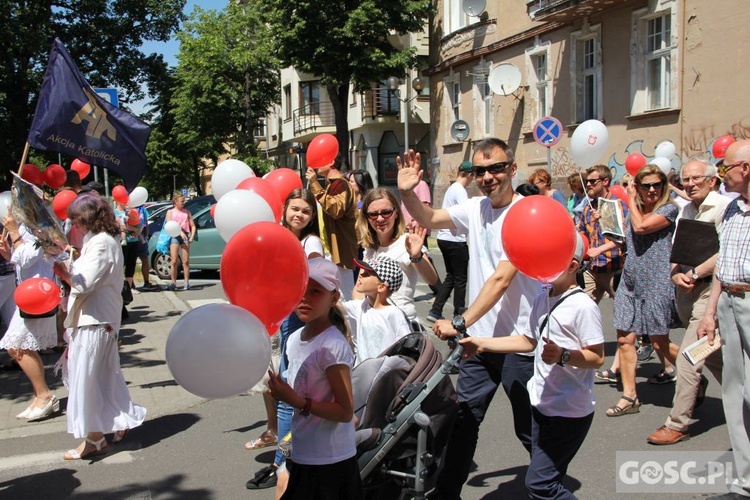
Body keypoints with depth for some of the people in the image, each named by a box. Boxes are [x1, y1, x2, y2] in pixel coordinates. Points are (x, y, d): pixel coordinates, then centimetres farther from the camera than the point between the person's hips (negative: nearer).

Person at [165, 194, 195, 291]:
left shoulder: (186, 212, 19)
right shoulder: (170, 212, 12)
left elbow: (193, 226, 15)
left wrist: (192, 236, -3)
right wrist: (180, 232, -18)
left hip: (185, 236, 2)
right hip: (175, 236, -2)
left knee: (186, 261, -3)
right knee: (174, 261, -6)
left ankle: (186, 282, 0)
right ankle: (173, 283, -1)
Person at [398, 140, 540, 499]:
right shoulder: (476, 208, 5)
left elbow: (501, 279, -22)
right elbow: (429, 219, 14)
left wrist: (461, 322, -27)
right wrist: (407, 192, -5)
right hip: (478, 338, 6)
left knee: (530, 429, 9)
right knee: (463, 421, 11)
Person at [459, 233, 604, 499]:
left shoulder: (583, 306, -17)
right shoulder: (542, 300, 7)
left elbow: (597, 357, -17)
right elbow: (528, 341, 17)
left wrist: (563, 355, -32)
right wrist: (481, 343, 15)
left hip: (570, 411, -8)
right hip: (542, 405, 8)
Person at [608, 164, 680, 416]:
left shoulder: (669, 209, -6)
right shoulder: (634, 210, 14)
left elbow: (641, 227, -20)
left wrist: (631, 200, -6)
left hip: (656, 283, -6)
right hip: (630, 282, 6)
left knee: (659, 343, 2)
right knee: (625, 339, 0)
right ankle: (629, 397, 10)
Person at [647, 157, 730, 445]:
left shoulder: (723, 207, -12)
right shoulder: (686, 211, 13)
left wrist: (694, 274, -17)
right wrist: (676, 275, -7)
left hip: (707, 290, -8)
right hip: (685, 291, 8)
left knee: (688, 359, -8)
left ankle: (677, 424, 1)